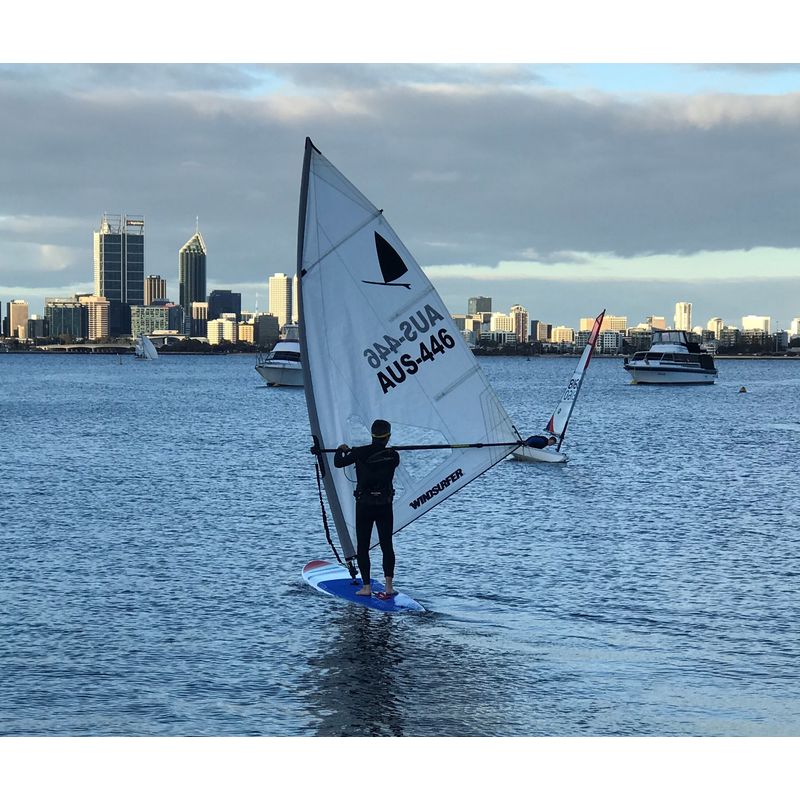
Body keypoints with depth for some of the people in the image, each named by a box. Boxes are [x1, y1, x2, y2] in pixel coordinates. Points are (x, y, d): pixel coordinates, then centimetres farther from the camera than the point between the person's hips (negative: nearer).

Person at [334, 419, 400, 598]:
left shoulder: (360, 453, -8)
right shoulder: (393, 456, -4)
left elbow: (338, 463, 3)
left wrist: (341, 450, 25)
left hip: (364, 505, -1)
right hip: (385, 506, 1)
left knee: (362, 547, 8)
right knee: (387, 545, 9)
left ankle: (367, 586, 5)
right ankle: (389, 586, -2)